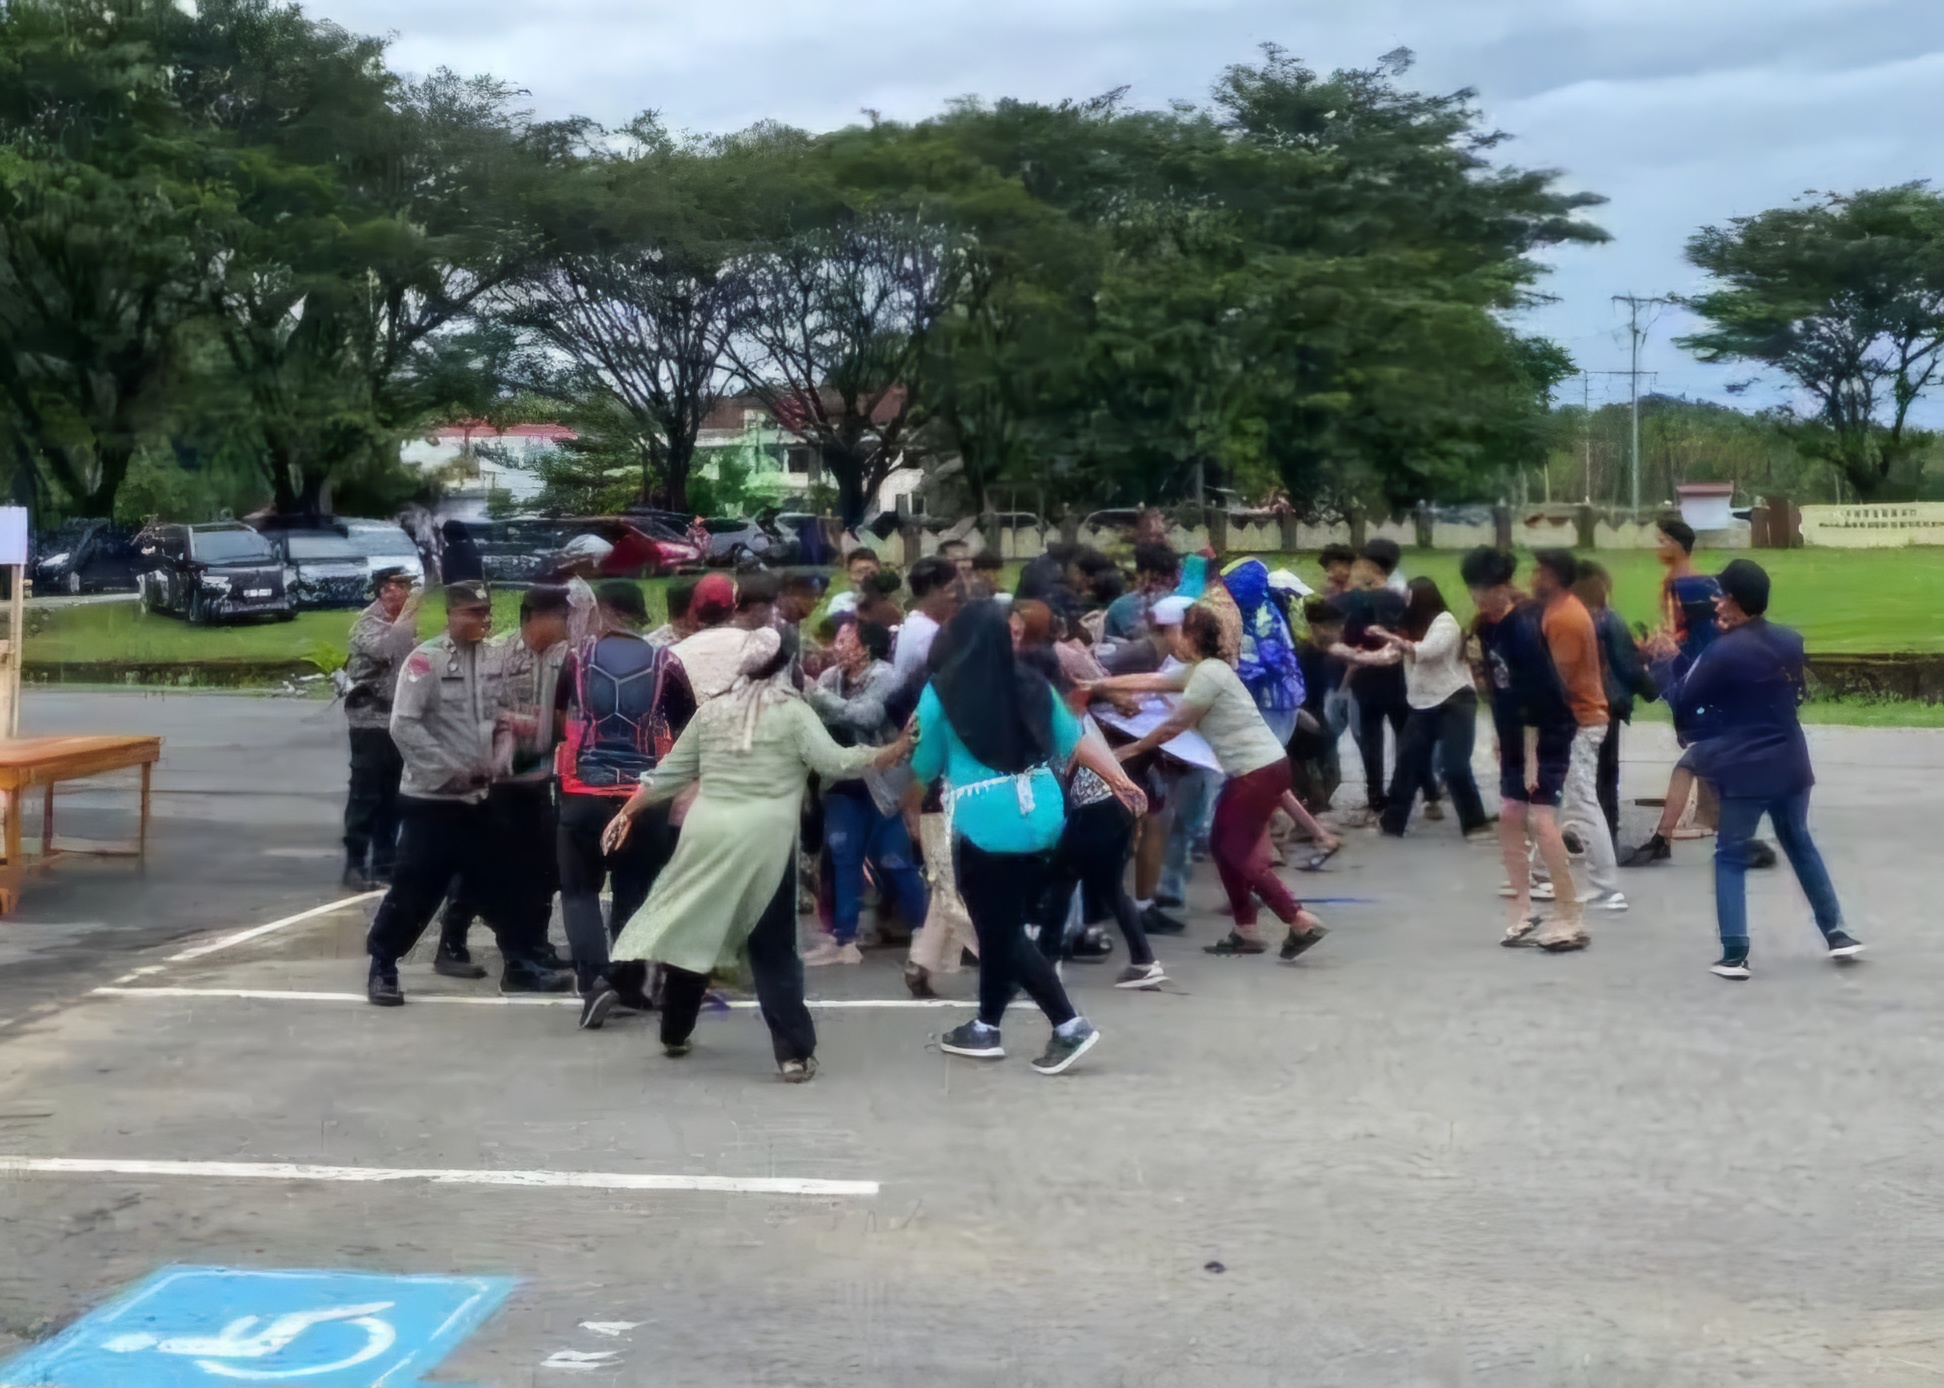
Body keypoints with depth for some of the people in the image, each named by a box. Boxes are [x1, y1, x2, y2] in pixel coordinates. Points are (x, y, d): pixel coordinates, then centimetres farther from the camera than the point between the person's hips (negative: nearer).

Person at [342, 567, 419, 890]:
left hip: (399, 719, 7)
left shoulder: (404, 623, 12)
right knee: (365, 795, -5)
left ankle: (384, 863, 16)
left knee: (391, 797, 10)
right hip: (370, 720, -7)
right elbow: (382, 649, -29)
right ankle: (355, 865, -1)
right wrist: (407, 615, -26)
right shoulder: (368, 622, -9)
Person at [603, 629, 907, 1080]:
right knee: (773, 948, 3)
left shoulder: (711, 711, 12)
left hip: (706, 834, 3)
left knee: (691, 932, 18)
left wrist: (627, 811, 24)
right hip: (763, 841, -3)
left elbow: (670, 771, 15)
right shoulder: (793, 712, -1)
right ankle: (795, 1052, 0)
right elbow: (835, 763, -8)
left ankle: (674, 1033, 32)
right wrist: (898, 751, -1)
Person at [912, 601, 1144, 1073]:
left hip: (986, 827, -6)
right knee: (1001, 924, 18)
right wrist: (1120, 779, 23)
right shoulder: (1032, 686, 6)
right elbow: (1075, 741, 13)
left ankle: (1070, 1026, -4)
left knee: (1002, 932, 3)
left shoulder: (940, 693, -5)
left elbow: (925, 769, 3)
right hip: (1040, 817, 6)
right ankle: (986, 1027, 28)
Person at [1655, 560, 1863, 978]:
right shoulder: (1790, 642, 2)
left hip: (1744, 771, -5)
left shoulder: (1721, 652, -14)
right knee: (1800, 845, 22)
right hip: (1790, 766, 5)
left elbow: (1682, 702, -6)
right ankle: (1836, 933, 27)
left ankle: (1734, 954, -1)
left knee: (1731, 856, 4)